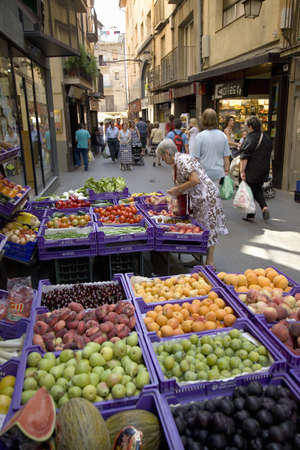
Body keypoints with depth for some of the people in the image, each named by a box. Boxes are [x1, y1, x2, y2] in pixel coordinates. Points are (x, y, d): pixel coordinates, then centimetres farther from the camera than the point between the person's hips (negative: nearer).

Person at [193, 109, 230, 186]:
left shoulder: (200, 136, -12)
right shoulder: (223, 136, 0)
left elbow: (196, 157, -10)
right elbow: (226, 156, 5)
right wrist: (226, 170, 17)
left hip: (204, 173, -4)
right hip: (218, 172, 4)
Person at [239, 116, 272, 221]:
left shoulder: (250, 138, -15)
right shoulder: (267, 138, 8)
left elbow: (244, 157, -20)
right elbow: (268, 155, 17)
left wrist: (242, 171, -18)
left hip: (252, 170, -7)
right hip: (264, 170, 7)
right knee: (258, 189, 23)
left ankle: (250, 215, 10)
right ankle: (264, 207, 5)